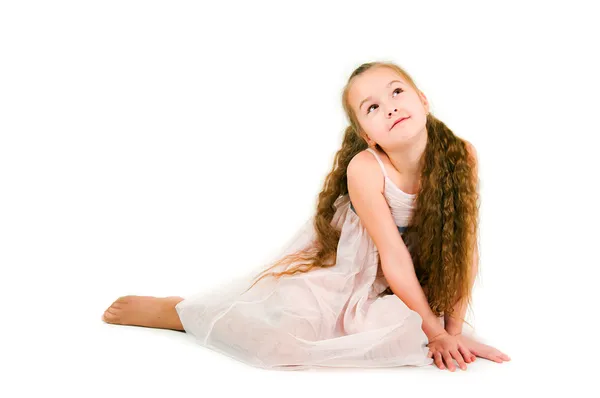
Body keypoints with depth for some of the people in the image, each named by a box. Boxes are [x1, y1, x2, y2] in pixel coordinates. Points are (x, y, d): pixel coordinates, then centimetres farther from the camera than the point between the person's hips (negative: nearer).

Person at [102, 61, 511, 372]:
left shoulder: (462, 156, -19)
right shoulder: (365, 169, -28)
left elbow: (466, 249, -11)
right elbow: (395, 258, -23)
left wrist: (453, 328, -10)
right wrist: (435, 331, -17)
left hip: (404, 286, 5)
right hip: (338, 261, -5)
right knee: (285, 332, -25)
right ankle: (174, 310, -1)